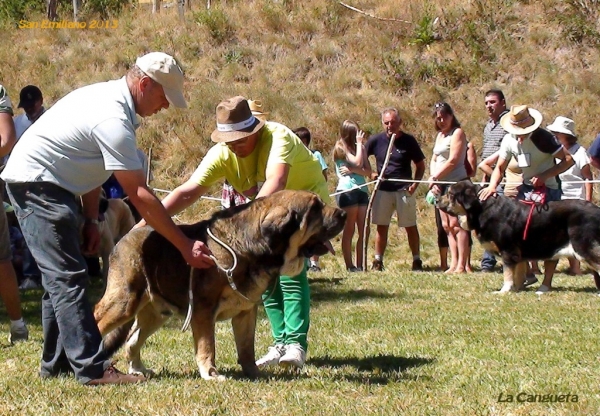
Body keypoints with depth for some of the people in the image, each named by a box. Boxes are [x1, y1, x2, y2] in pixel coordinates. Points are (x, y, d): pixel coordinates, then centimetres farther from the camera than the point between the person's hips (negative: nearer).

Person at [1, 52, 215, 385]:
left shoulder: (108, 97, 5)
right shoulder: (113, 119, -25)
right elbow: (138, 195, -26)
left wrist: (90, 220, 8)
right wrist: (184, 246, -23)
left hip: (48, 185, 11)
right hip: (35, 182, -11)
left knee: (60, 278, 14)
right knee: (68, 278, -14)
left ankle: (57, 363, 19)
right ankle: (93, 369, -17)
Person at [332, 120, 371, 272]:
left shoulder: (360, 148, 17)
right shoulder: (341, 148, -1)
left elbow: (368, 171, 7)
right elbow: (358, 162, -15)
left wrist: (353, 170, -10)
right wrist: (359, 143, -5)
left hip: (362, 190, 6)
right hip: (347, 190, -6)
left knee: (364, 231, 2)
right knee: (349, 230, -5)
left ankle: (360, 265, 5)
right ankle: (349, 266, -3)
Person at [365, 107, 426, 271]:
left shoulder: (408, 141, -2)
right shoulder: (376, 140, 2)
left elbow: (420, 165, 4)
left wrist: (415, 184, -9)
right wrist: (370, 173, -3)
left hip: (404, 190, -2)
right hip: (383, 189, 2)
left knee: (410, 226, 3)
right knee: (381, 226, 5)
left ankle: (417, 261, 10)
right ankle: (378, 261, 11)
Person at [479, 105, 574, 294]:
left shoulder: (543, 138, -22)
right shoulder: (509, 140, -5)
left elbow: (568, 160, -19)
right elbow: (500, 167, 2)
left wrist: (544, 176, -29)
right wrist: (492, 186, -18)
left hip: (548, 189, -6)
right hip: (526, 188, 6)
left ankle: (547, 282, 2)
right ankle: (527, 274, 15)